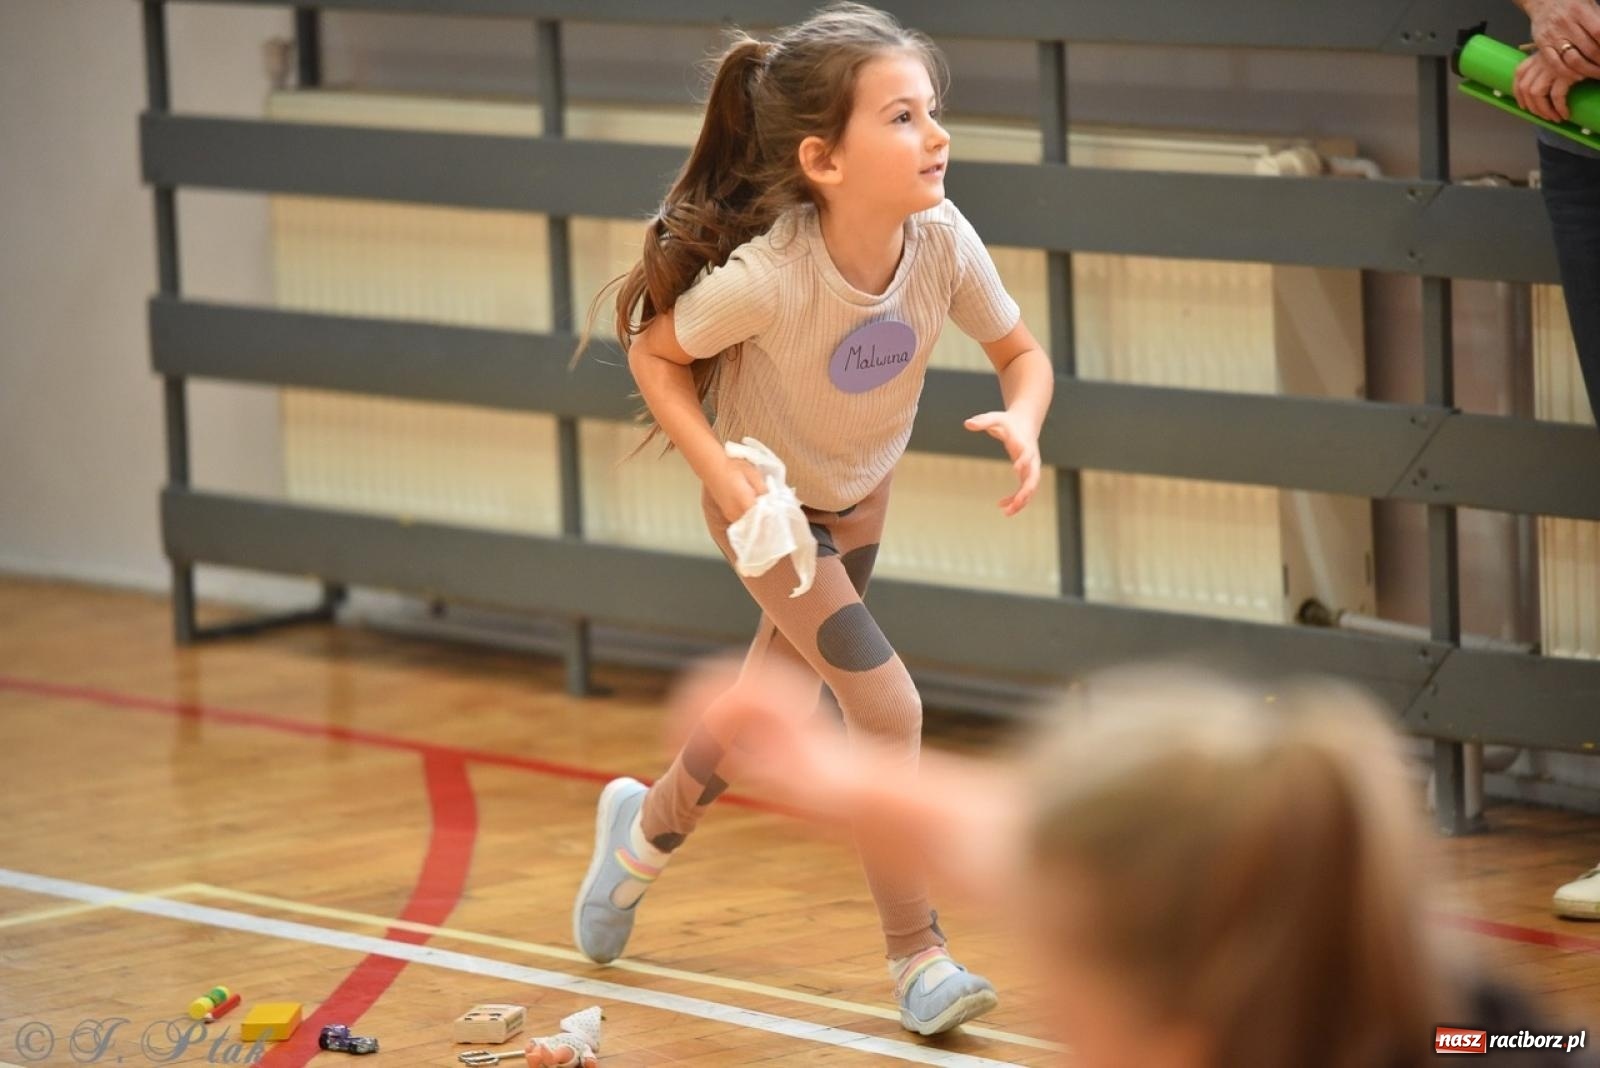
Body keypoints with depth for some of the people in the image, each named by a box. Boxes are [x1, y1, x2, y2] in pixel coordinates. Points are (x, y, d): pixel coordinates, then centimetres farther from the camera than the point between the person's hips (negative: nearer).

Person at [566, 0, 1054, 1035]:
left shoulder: (945, 245, -27)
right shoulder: (765, 277, -38)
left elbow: (1023, 354, -10)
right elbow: (655, 354, -20)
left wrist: (1022, 423, -31)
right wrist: (722, 473, -30)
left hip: (860, 499, 6)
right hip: (769, 506, -5)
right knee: (888, 705, -15)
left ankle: (649, 826, 51)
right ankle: (918, 956, -2)